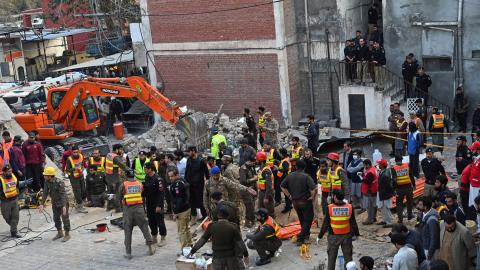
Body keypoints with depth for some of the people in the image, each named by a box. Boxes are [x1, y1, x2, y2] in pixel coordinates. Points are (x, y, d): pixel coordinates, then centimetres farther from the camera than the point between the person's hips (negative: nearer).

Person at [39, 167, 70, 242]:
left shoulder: (59, 183, -27)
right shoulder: (47, 182, -7)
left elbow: (63, 194, -29)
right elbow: (45, 193, -1)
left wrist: (64, 206, -34)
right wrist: (42, 204, -4)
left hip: (63, 203, -7)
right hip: (54, 203, 7)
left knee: (65, 219, 2)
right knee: (56, 218, 17)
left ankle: (67, 234, 15)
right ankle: (60, 233, 34)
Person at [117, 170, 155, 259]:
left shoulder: (123, 185, -4)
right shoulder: (140, 184, 5)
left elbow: (119, 197, 3)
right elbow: (143, 195, 9)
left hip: (128, 209, -2)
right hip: (139, 208, 2)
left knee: (127, 231, 7)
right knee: (144, 228, 13)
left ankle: (128, 253, 9)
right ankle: (151, 247, 13)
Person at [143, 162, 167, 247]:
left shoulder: (158, 179, -18)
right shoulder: (147, 178, 7)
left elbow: (161, 193, -19)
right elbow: (144, 191, 16)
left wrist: (159, 206, -21)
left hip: (157, 205, -8)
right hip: (149, 205, 8)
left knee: (160, 221, 0)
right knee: (151, 221, 14)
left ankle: (163, 238, 12)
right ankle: (154, 237, 27)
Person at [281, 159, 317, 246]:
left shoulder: (289, 176, -2)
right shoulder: (306, 176, -18)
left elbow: (282, 186, 6)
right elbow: (314, 188, -28)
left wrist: (289, 195, 10)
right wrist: (313, 197, -11)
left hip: (295, 202, 5)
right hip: (305, 202, -5)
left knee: (302, 220, 23)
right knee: (308, 219, 7)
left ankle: (306, 235, 37)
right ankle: (300, 238, 0)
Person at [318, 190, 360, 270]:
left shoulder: (330, 208, -16)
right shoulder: (349, 207, -10)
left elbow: (325, 224, -11)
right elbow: (353, 223, -2)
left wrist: (320, 236, 1)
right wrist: (356, 234, 14)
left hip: (333, 236, -1)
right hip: (347, 236, 1)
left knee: (331, 258, 13)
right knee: (348, 257, 16)